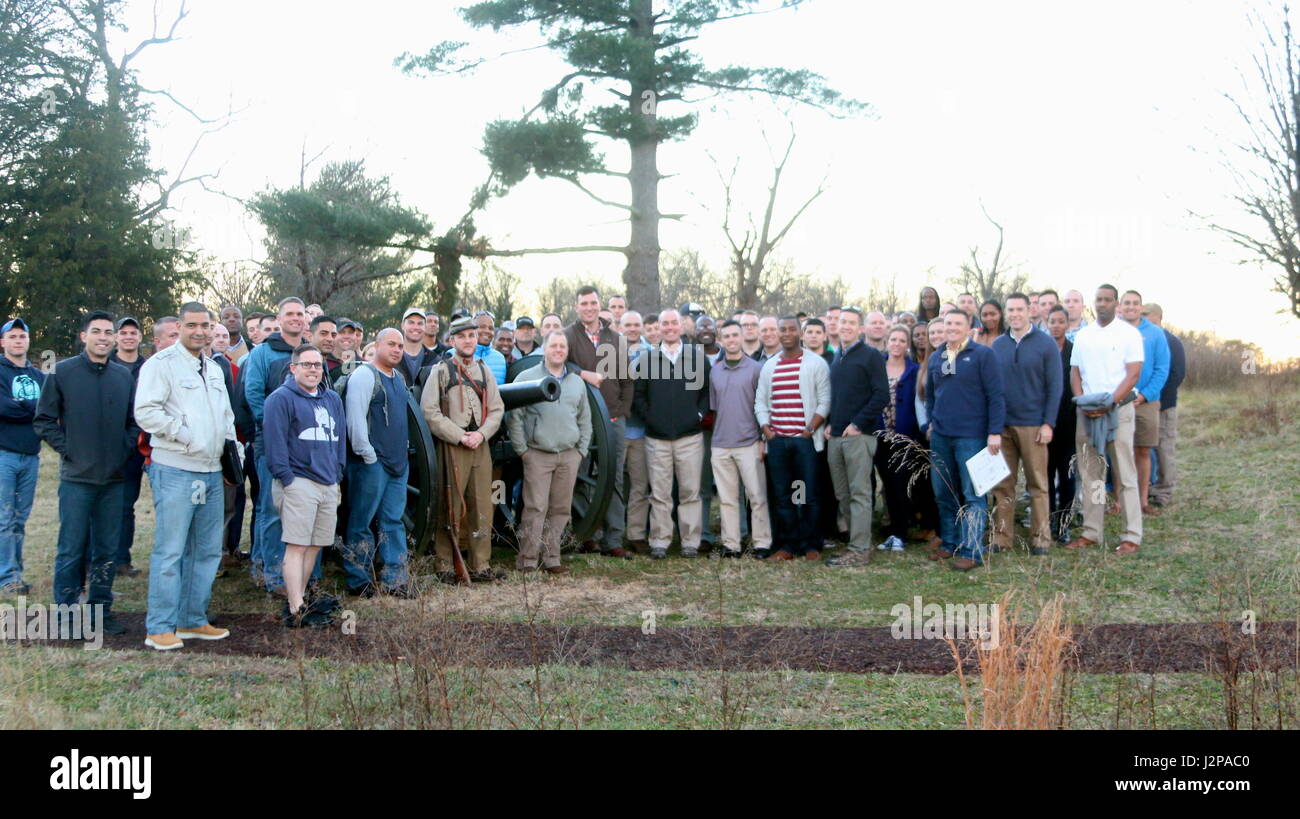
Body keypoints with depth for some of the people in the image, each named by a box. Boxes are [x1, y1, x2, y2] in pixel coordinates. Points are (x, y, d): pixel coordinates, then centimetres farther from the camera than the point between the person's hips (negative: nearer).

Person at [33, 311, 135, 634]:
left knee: (107, 549, 9)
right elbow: (43, 420, 0)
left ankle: (101, 608, 19)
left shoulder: (124, 376, 8)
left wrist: (125, 448, 2)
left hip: (113, 478, 4)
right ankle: (65, 611, 10)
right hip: (77, 477, -4)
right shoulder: (62, 372, -3)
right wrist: (67, 448, -7)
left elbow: (134, 420, 16)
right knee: (71, 549, 0)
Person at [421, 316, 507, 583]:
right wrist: (459, 436, -13)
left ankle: (481, 566, 12)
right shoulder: (440, 370, -1)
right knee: (450, 508, -2)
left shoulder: (484, 370, 14)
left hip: (481, 446, 5)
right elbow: (429, 412, -8)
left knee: (482, 507, 6)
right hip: (452, 448, -5)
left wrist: (481, 433, -6)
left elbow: (496, 409, 12)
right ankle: (445, 567, 5)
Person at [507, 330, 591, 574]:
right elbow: (513, 416, -1)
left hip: (569, 455, 4)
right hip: (538, 454, -4)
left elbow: (585, 420, 22)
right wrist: (522, 449, -4)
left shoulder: (577, 382, 16)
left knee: (561, 509, 6)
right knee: (536, 508, -8)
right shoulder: (526, 378, 1)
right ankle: (528, 560, -3)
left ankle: (551, 558, 13)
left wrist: (582, 450, 12)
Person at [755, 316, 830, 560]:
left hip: (805, 439, -4)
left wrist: (811, 429, -11)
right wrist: (766, 428, 2)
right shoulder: (769, 366, 14)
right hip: (776, 440, 4)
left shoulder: (816, 363, 1)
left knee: (809, 495, -2)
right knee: (781, 495, 6)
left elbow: (825, 401, -3)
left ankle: (811, 545, 7)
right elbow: (760, 401, 16)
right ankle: (786, 545, 12)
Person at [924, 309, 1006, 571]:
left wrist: (995, 432, -15)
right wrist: (932, 421, 12)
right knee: (944, 493, 11)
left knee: (973, 495, -3)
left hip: (971, 436, -6)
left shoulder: (983, 354, -5)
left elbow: (996, 395, -9)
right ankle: (950, 543, 23)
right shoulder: (935, 358, 12)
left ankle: (972, 551, -1)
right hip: (940, 437, 6)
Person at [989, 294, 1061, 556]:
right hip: (1002, 425, 3)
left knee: (1037, 484, 3)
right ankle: (1001, 538, 11)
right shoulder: (997, 345, 9)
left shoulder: (1046, 344, -1)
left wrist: (1048, 423, -10)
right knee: (1002, 484, 5)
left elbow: (1055, 385, -3)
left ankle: (1041, 538, 10)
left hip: (1033, 425, -3)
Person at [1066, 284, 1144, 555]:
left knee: (1125, 475, -2)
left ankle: (1132, 536, 1)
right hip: (1087, 412, 4)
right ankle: (1091, 533, 12)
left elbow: (1133, 375, -8)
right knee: (1090, 474, 6)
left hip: (1118, 410, -4)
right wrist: (1082, 401, -5)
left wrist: (1109, 404, -17)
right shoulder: (1082, 335, 12)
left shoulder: (1129, 333, -2)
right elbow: (1075, 372, 12)